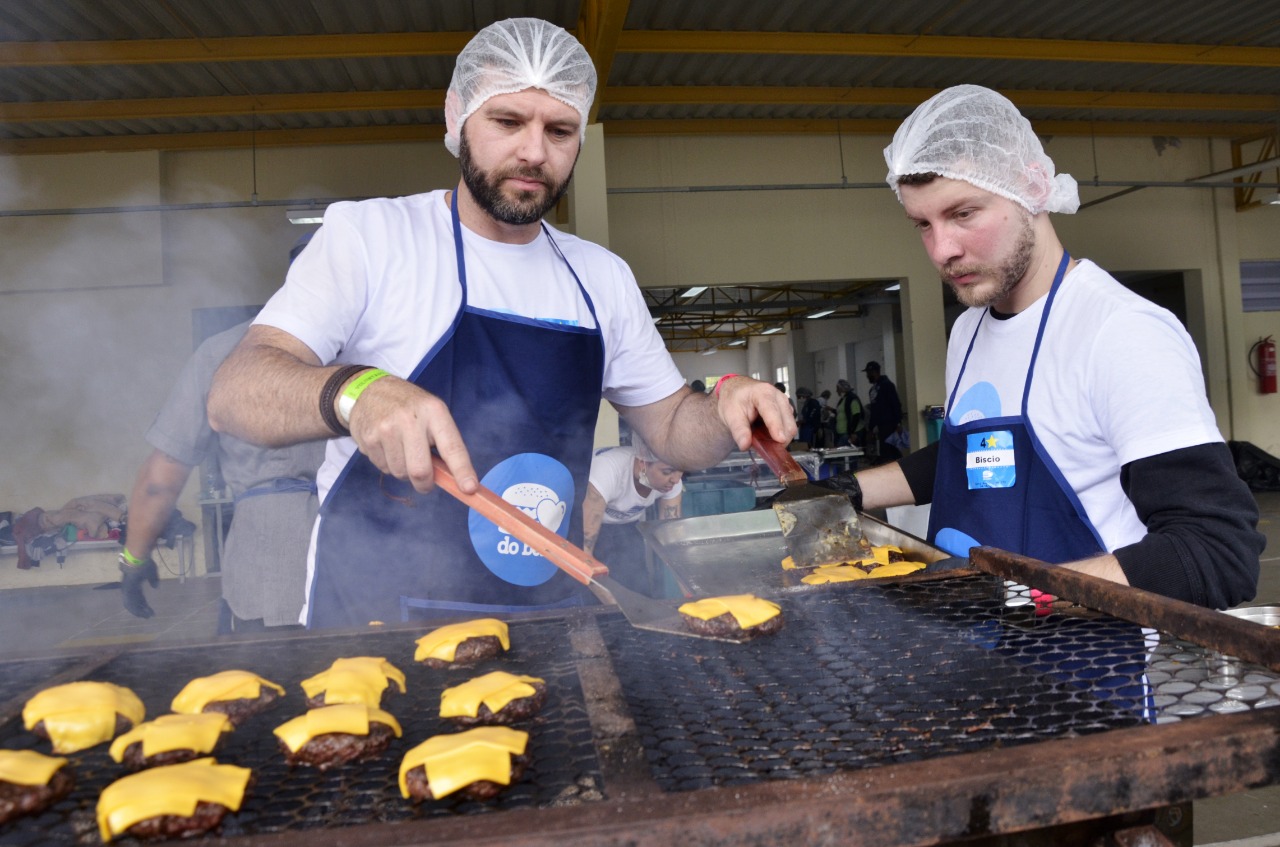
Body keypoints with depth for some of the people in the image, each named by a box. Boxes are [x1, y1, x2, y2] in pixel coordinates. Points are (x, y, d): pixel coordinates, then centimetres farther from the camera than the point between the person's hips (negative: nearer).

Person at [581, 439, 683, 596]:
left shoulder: (671, 481, -22)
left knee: (641, 590, -11)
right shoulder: (608, 470, -38)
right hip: (584, 522, -4)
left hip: (626, 526, 4)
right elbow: (584, 544, -38)